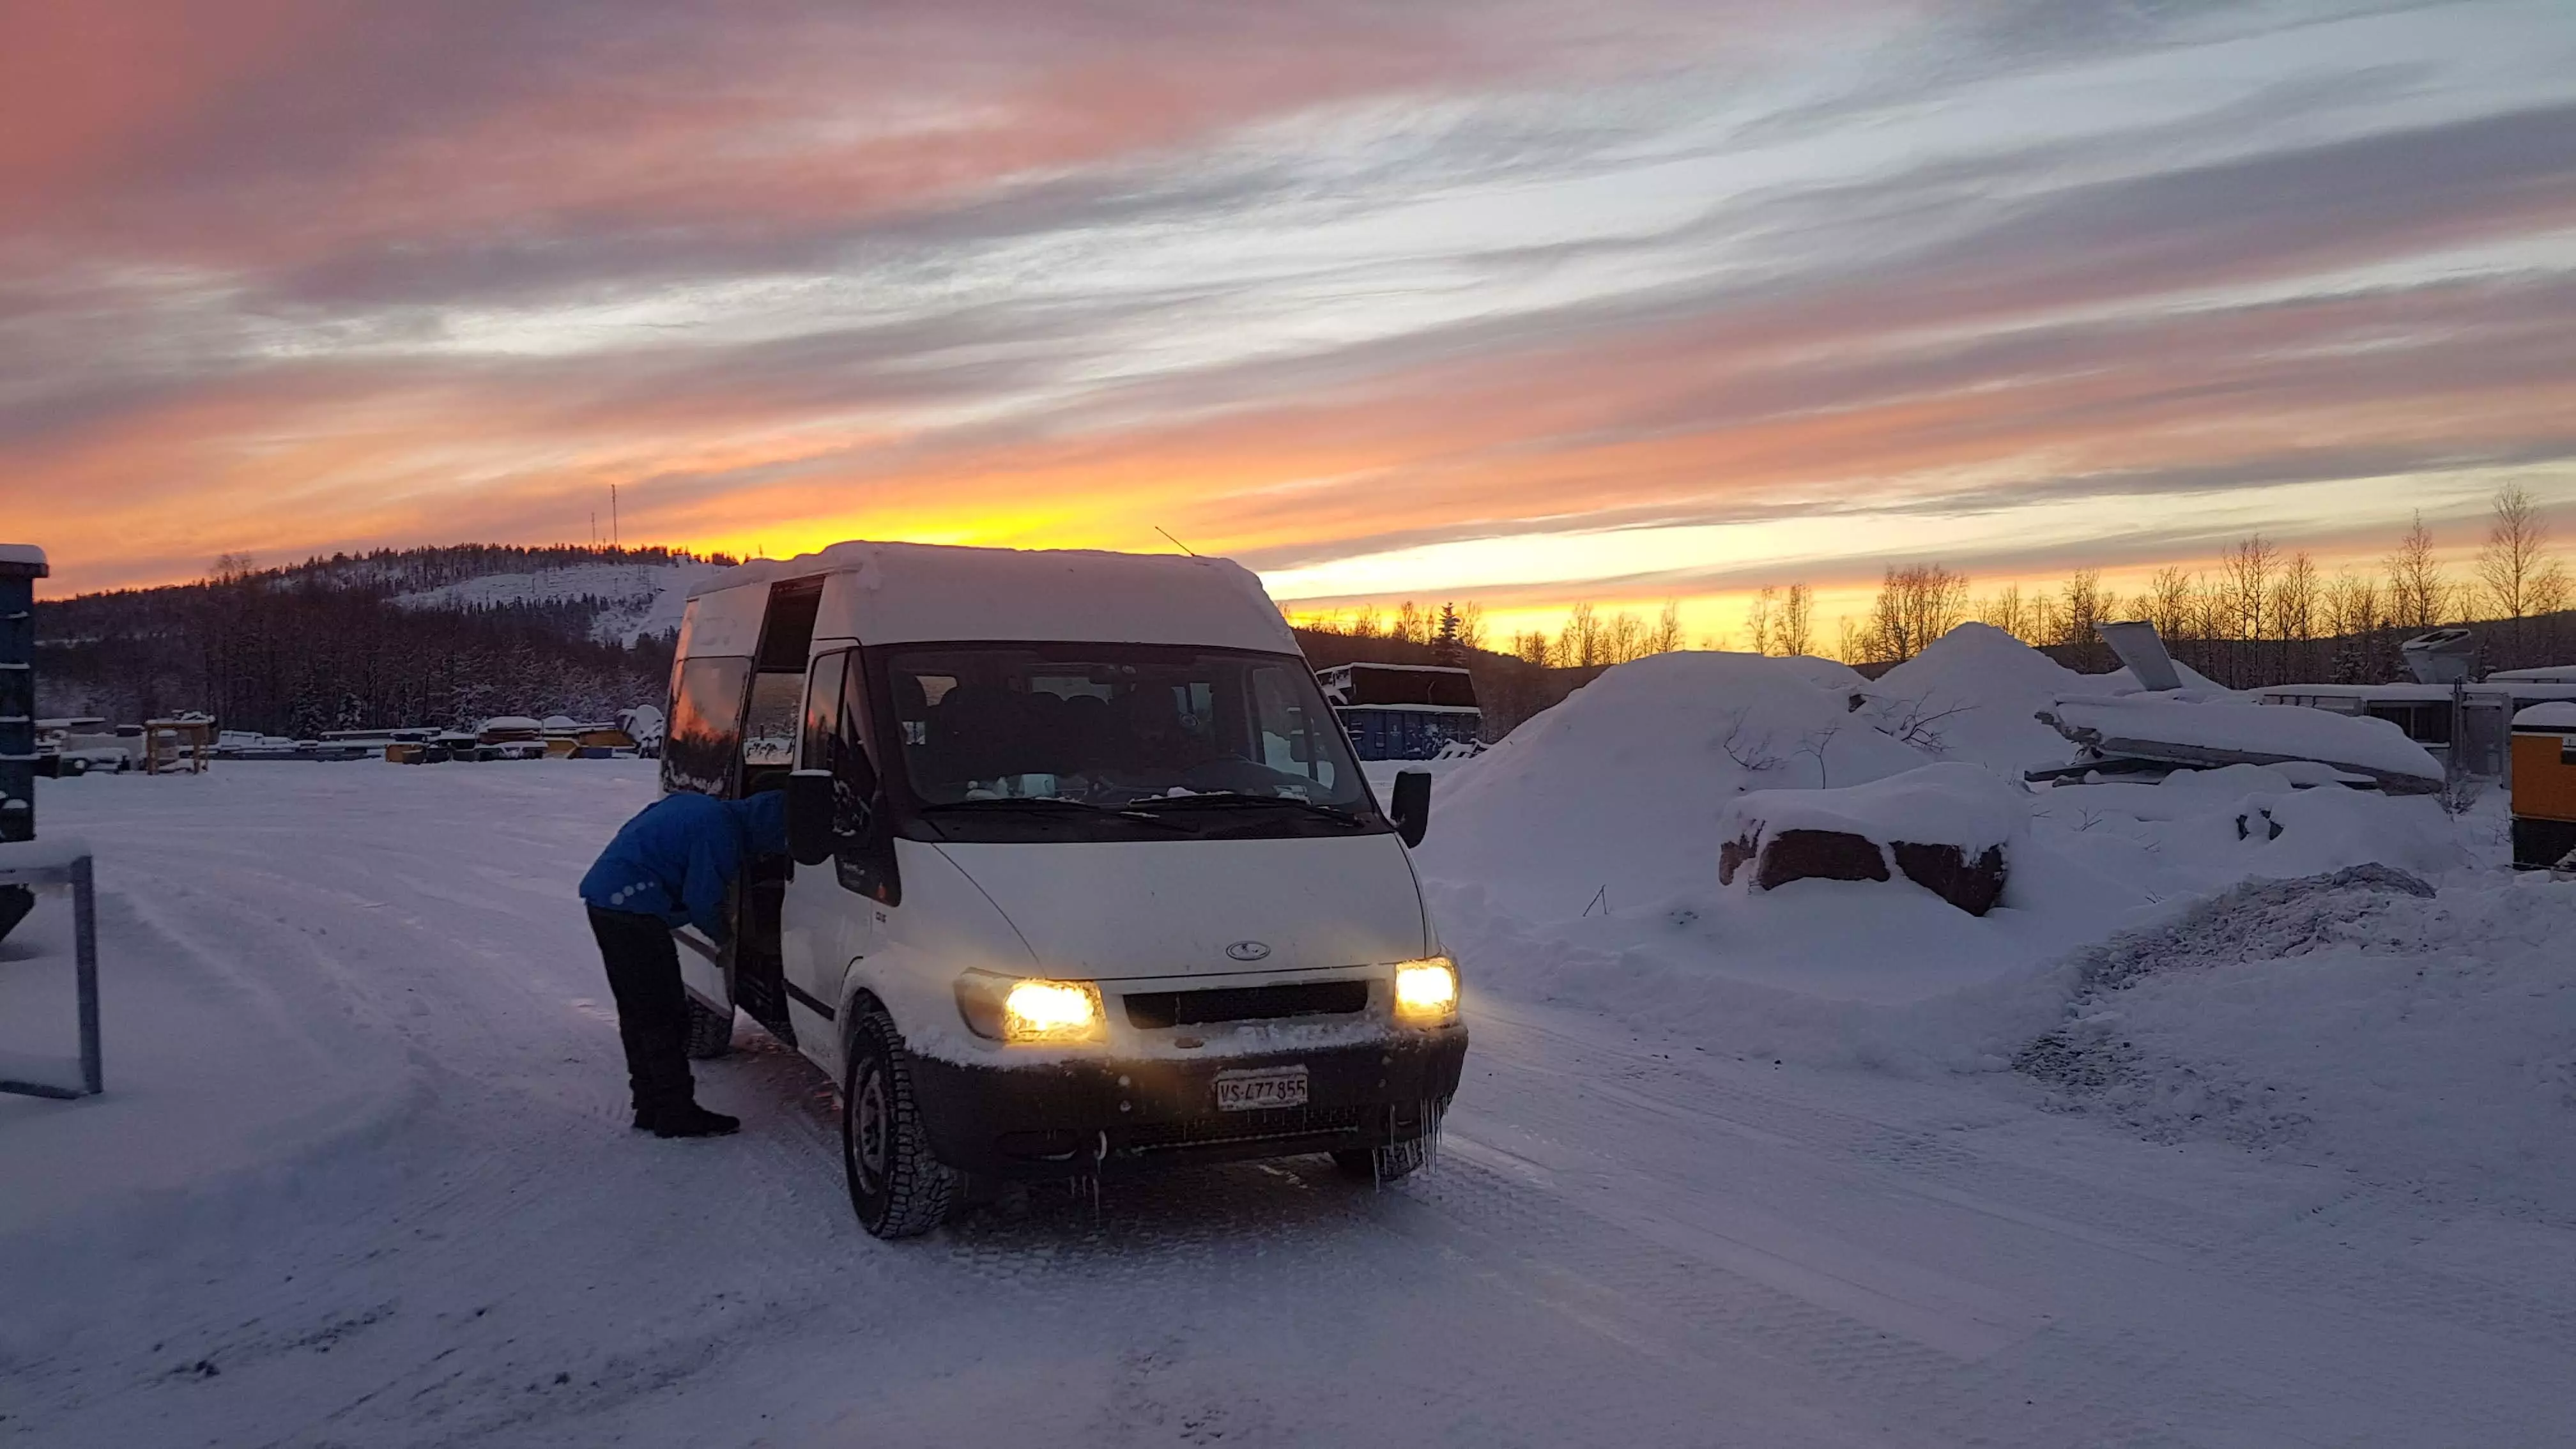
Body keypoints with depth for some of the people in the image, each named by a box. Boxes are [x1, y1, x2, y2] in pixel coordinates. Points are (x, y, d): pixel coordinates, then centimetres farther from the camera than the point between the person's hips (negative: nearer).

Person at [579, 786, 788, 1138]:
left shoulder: (693, 806, 17)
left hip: (604, 898, 11)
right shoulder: (720, 830, -15)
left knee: (637, 1012, 16)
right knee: (665, 1016, -5)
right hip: (632, 909, -11)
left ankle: (650, 1107, 23)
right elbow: (703, 901, -13)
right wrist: (723, 936, 7)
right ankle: (676, 1114, -1)